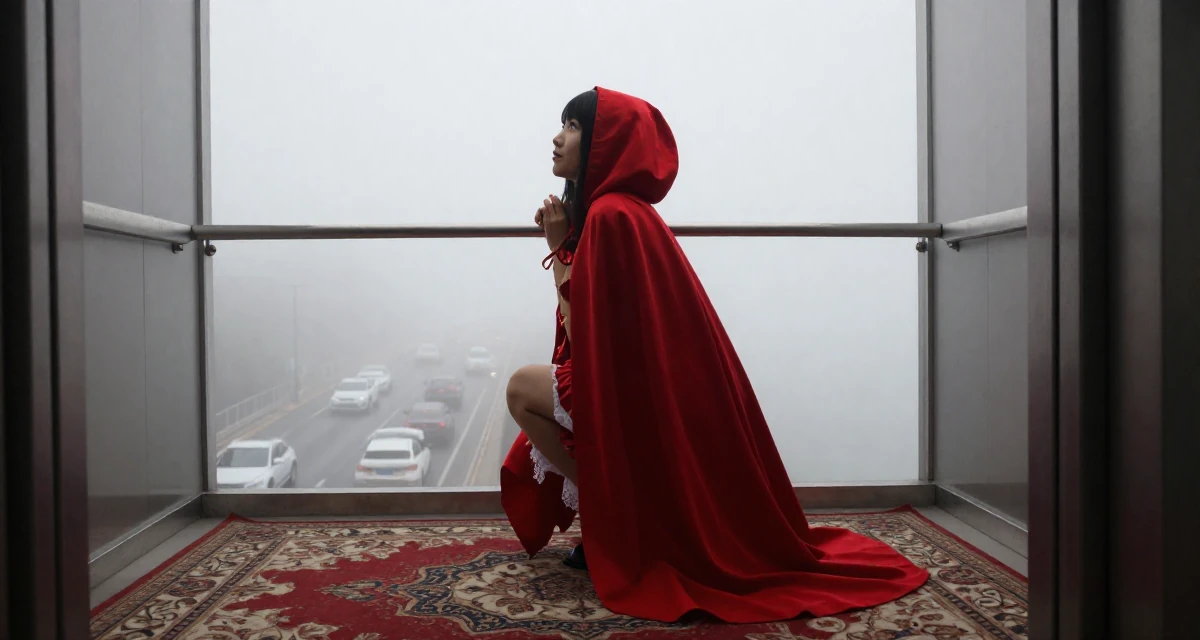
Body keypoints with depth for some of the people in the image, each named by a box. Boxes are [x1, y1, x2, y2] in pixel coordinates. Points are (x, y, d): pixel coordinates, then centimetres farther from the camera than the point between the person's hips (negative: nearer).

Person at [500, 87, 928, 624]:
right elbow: (594, 328, 14)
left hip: (639, 396, -9)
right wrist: (560, 244, 7)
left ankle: (609, 518, 5)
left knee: (523, 387, 0)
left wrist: (557, 251, -10)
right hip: (667, 391, 9)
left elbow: (588, 338, -19)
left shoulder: (609, 215, -19)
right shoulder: (623, 208, 12)